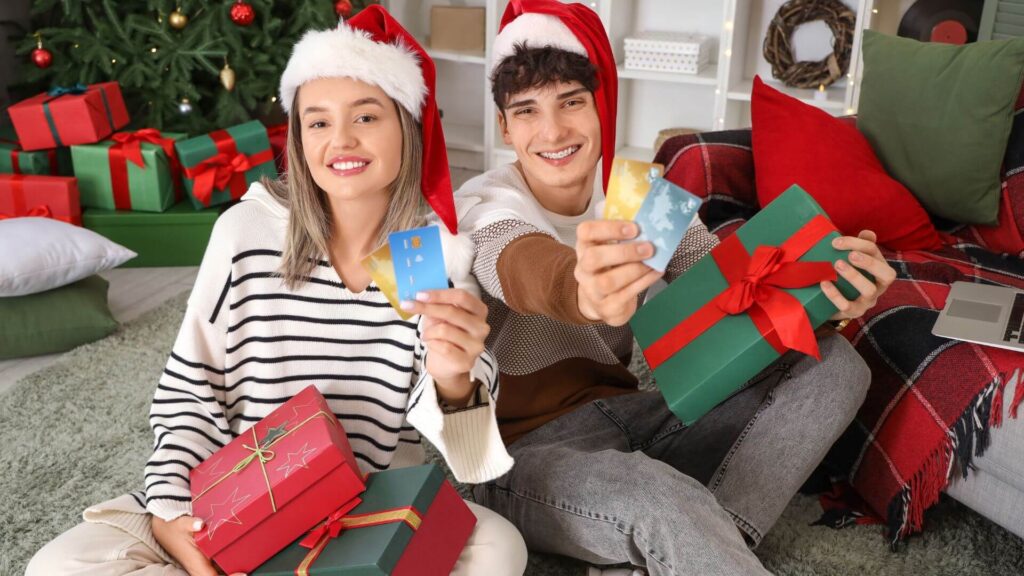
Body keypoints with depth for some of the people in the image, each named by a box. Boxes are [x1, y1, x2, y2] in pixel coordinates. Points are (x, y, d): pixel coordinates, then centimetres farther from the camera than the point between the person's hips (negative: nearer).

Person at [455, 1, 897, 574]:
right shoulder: (485, 207, -13)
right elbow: (529, 269, -37)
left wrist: (820, 289, -31)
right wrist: (584, 293, -61)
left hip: (623, 413, 7)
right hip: (529, 447, -6)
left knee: (834, 363, -10)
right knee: (666, 503, -40)